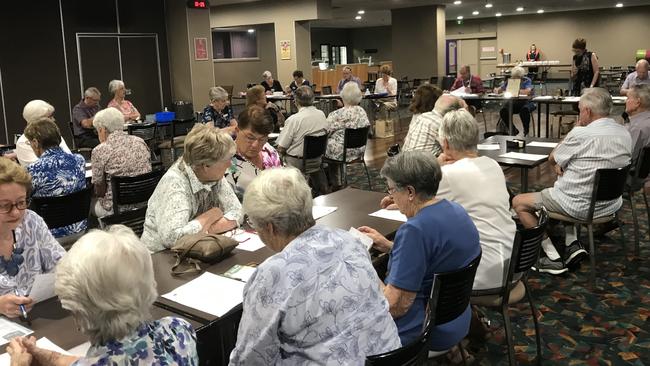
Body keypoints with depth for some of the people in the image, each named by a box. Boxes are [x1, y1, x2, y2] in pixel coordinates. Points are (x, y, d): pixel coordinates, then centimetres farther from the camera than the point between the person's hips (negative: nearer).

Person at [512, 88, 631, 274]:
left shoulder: (581, 134, -22)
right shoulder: (624, 133, 2)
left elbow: (552, 159, -5)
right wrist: (564, 164, 0)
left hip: (582, 206, -8)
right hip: (611, 203, 8)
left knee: (518, 202, 5)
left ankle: (554, 259, 1)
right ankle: (572, 244, 18)